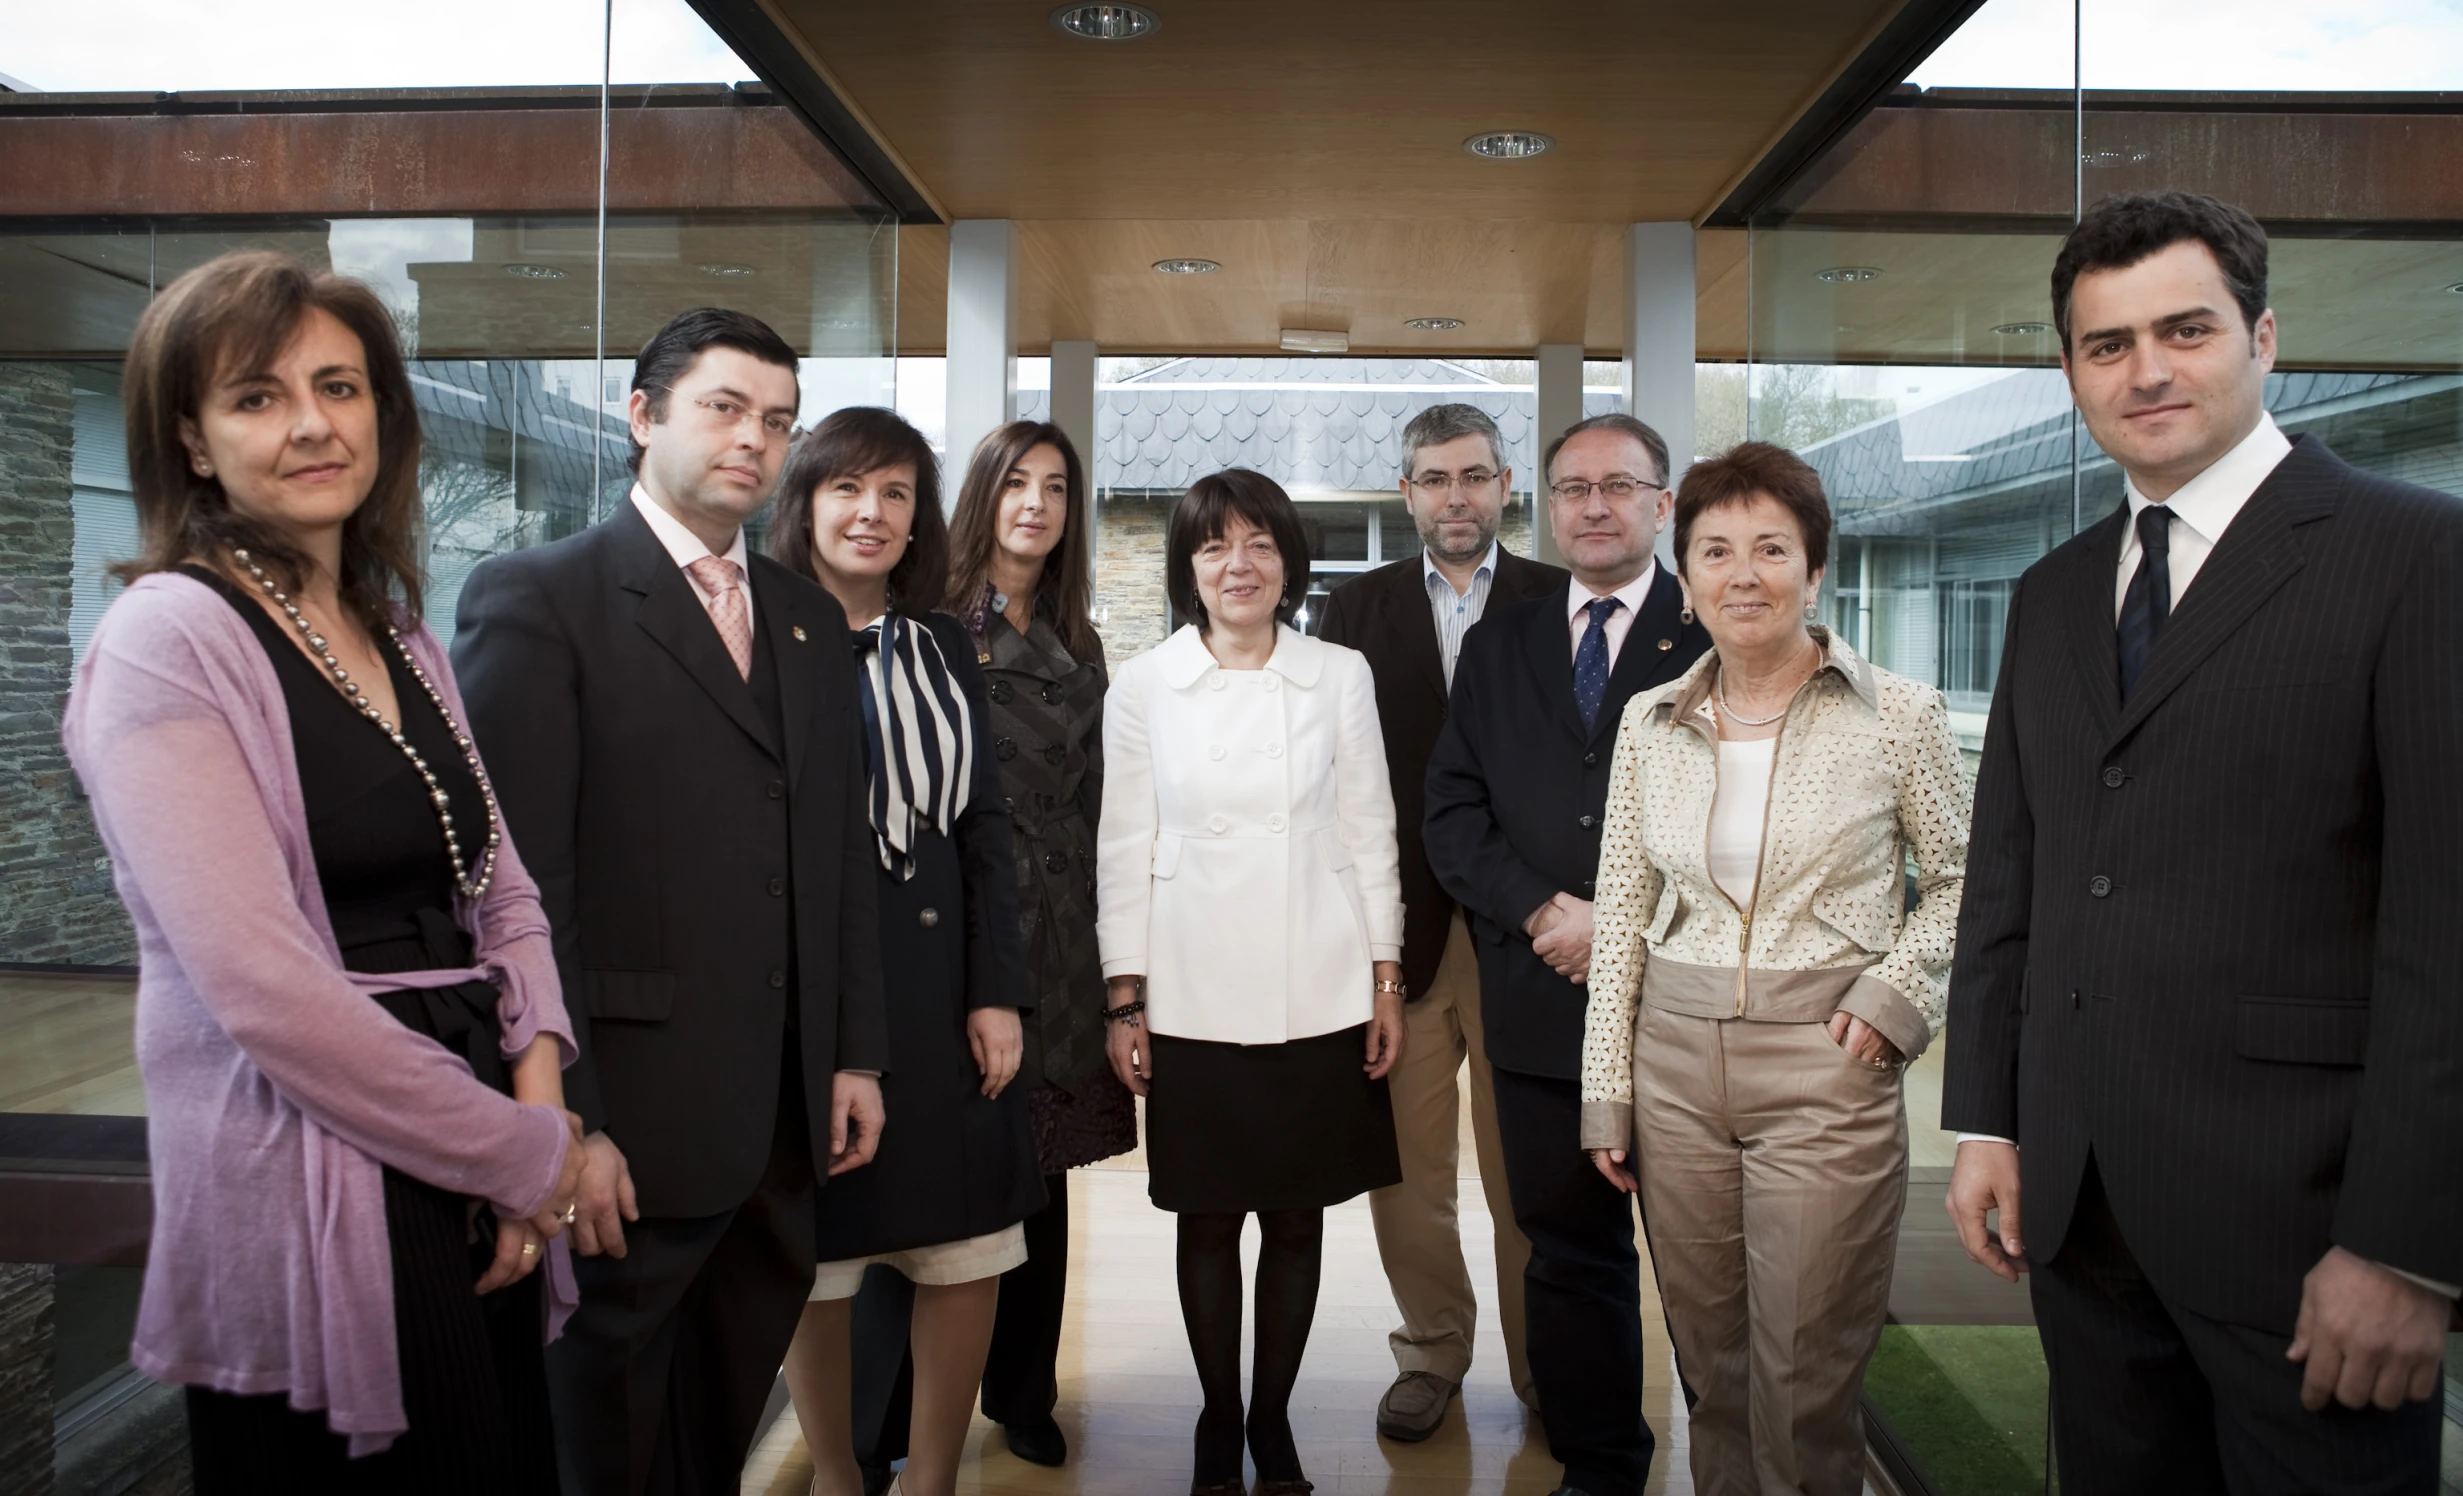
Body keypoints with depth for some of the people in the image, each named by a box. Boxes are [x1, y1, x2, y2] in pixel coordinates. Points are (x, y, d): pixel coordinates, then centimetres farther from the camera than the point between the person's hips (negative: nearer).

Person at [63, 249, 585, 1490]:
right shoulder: (170, 637, -12)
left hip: (476, 1191, 7)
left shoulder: (401, 638, 11)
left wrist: (540, 1082, -6)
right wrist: (521, 1153, -13)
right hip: (315, 1200, -7)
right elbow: (261, 987, -20)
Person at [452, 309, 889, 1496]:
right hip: (634, 1124, -5)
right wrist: (562, 1121, -17)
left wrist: (856, 1053, 10)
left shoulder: (810, 619, 12)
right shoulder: (536, 596, -8)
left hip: (784, 1118, 6)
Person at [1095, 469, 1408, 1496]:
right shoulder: (1142, 686, 1)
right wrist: (1124, 1000, 0)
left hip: (1321, 1000, 1)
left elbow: (1369, 833, 5)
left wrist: (1387, 981, 2)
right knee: (1208, 1220, 8)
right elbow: (1124, 847, 3)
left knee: (1298, 1217, 10)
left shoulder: (1341, 677, 2)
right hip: (1193, 1004, 0)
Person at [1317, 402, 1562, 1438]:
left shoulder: (1558, 605, 5)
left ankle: (1545, 1363, 24)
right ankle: (1432, 1350, 27)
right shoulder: (1356, 611, 9)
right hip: (1399, 933, 1)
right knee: (1406, 1167, 9)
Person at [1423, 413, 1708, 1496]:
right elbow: (1453, 813, 6)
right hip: (1541, 1003, 3)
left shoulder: (1718, 637, 1)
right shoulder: (1498, 645, 13)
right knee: (1570, 1256, 11)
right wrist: (1543, 912, -9)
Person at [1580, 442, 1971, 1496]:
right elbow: (1621, 912, 7)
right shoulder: (1651, 722, 4)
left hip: (1826, 1065, -3)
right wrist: (1607, 1090, 5)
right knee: (1710, 1366, 14)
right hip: (1674, 1061, 3)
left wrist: (1895, 991, -8)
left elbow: (1960, 879, 7)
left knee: (1805, 1386, 3)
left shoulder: (1898, 715, -4)